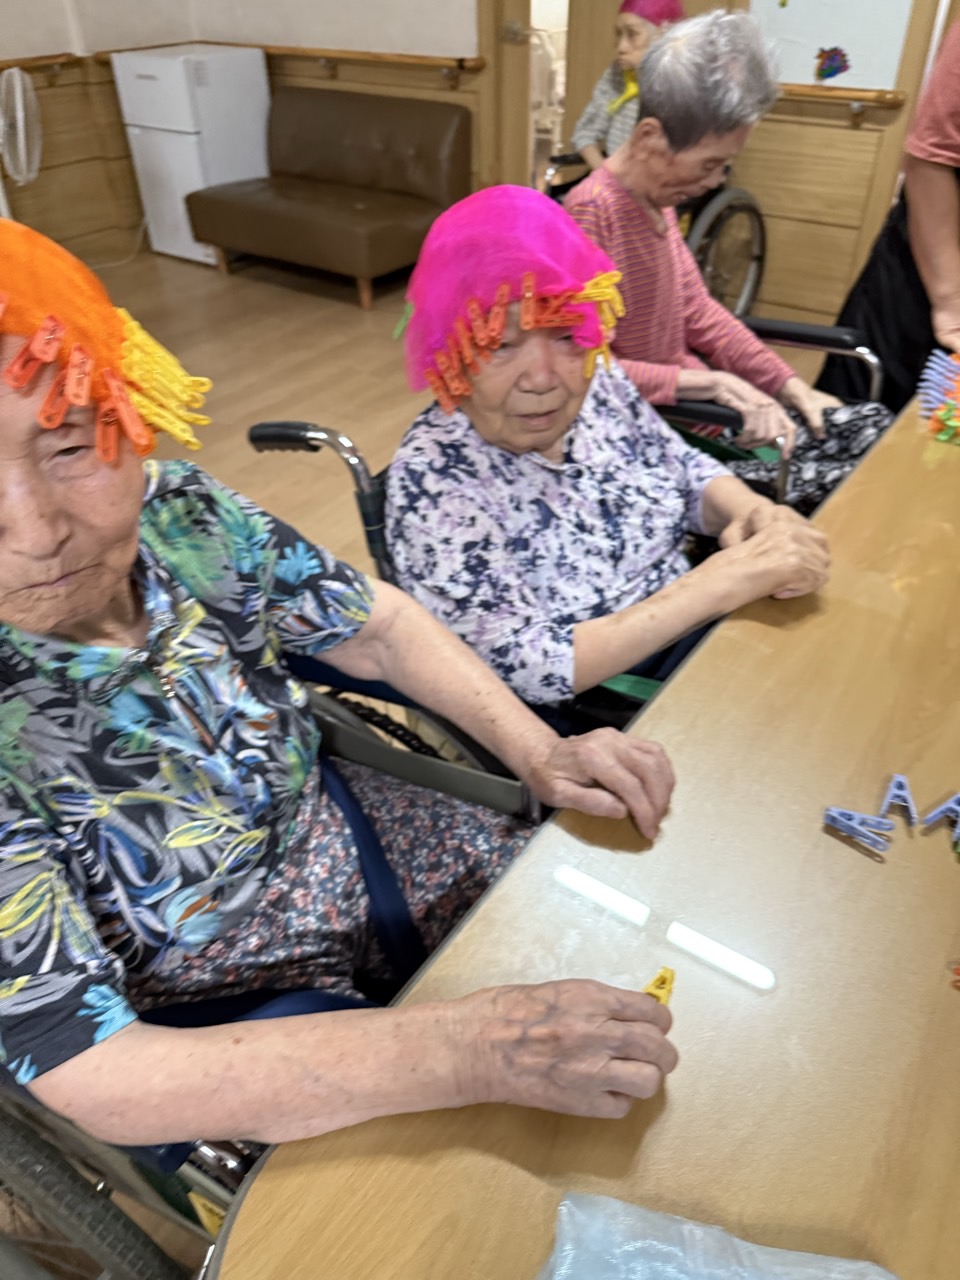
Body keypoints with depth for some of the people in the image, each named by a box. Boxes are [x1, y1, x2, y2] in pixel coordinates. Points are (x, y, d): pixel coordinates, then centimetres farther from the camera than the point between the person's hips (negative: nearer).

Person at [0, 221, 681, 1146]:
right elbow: (93, 1077, -30)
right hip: (226, 1027, -4)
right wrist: (473, 1052, -39)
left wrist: (539, 753, -16)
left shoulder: (179, 512, -17)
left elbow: (377, 625, -4)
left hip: (355, 835, 5)